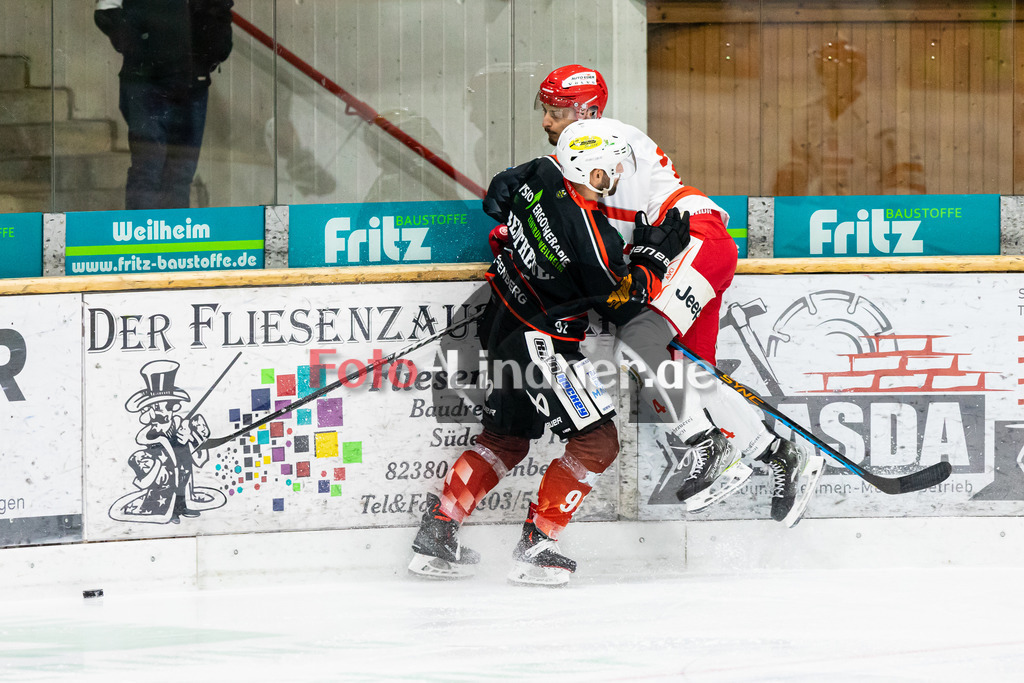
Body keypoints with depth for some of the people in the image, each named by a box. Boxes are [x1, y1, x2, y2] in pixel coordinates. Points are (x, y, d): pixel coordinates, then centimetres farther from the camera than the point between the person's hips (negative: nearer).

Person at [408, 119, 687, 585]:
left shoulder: (541, 174, -4)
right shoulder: (590, 234, -26)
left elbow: (498, 197, 18)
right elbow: (626, 300, -14)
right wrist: (655, 255, -3)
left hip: (503, 323, 10)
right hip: (541, 344, -10)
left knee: (506, 438, 22)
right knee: (597, 440, -4)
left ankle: (436, 532, 22)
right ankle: (535, 548, -6)